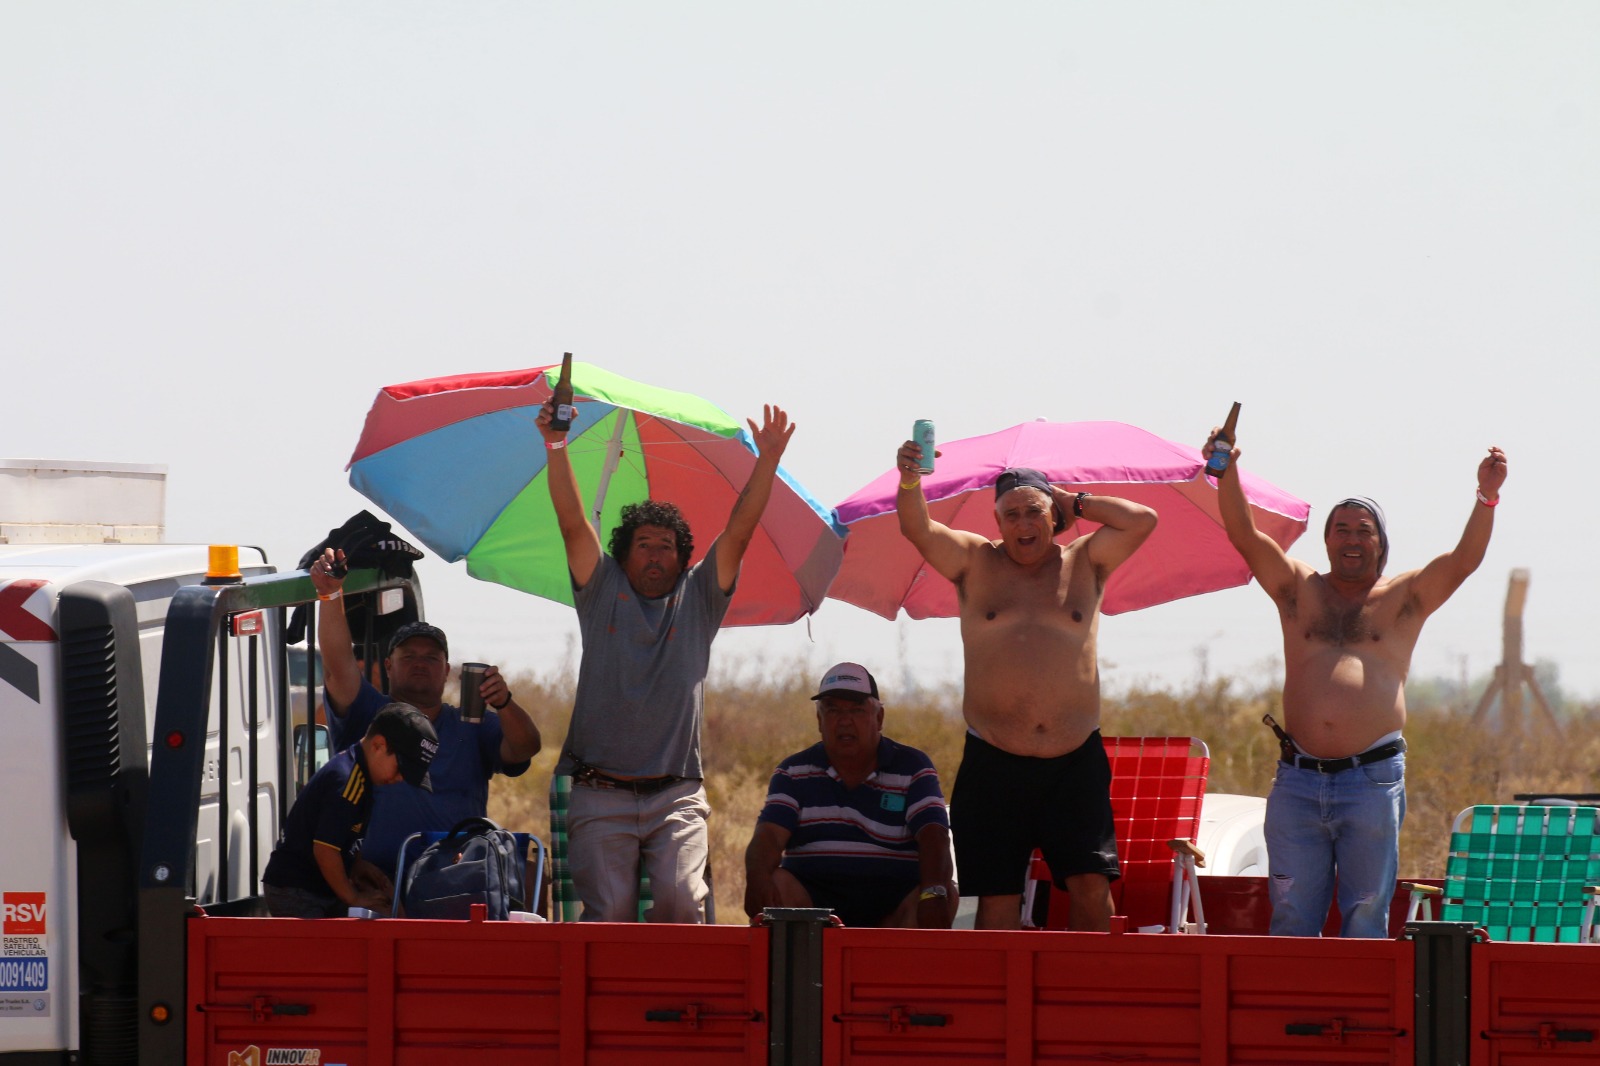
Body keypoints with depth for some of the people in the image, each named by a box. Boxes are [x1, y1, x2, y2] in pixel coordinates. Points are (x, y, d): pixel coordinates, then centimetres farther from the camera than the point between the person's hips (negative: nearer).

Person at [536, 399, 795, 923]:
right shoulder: (604, 591, 12)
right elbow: (572, 523, 1)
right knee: (609, 914, -13)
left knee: (680, 900, -19)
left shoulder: (697, 597, 14)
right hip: (600, 795, 0)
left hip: (676, 795, 0)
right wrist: (556, 448, -11)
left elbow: (738, 534, 5)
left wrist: (767, 462, -6)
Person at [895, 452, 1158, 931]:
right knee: (997, 893, -1)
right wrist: (909, 481, -26)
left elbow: (1143, 521, 0)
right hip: (993, 763, 0)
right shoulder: (975, 561, 7)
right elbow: (918, 530, -7)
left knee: (1091, 883, -7)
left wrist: (1076, 503, 7)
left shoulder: (1084, 563, 10)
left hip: (1075, 762, 0)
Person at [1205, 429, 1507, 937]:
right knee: (1291, 915, 0)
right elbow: (1245, 537, 4)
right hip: (1298, 781, 2)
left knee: (1365, 916, -1)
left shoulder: (1403, 599, 11)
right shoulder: (1299, 590, 15)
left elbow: (1463, 560, -3)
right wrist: (1228, 473, -11)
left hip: (1372, 781, -2)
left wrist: (1487, 496, -18)